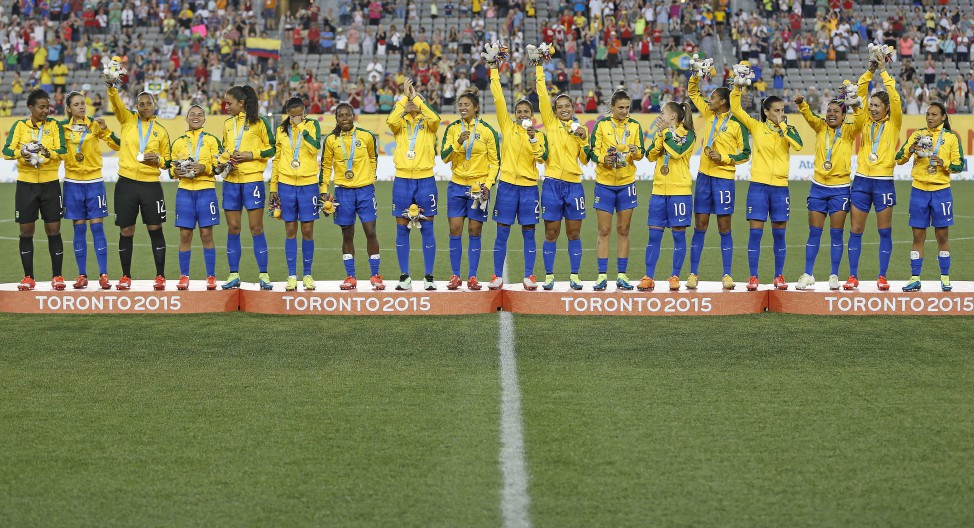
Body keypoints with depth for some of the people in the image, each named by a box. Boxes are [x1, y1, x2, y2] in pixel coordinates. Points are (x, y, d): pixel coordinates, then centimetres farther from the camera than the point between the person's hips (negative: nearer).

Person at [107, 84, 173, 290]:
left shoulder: (161, 131, 10)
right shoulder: (128, 120, 7)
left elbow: (167, 161, 16)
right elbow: (116, 103, -12)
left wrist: (158, 159, -7)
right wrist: (111, 87, -31)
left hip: (151, 185, 0)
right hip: (126, 183, 0)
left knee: (155, 229, -1)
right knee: (126, 231, 3)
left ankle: (160, 276, 5)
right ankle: (126, 277, 12)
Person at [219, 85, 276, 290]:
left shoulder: (259, 122, -3)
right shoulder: (228, 124, 14)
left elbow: (272, 148, -2)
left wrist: (250, 154, -13)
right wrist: (222, 163, 5)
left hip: (252, 179, -5)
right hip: (231, 181, 5)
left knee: (256, 228, -4)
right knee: (232, 228, 5)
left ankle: (263, 275, 1)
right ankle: (234, 275, 10)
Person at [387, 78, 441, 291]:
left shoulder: (427, 123, 5)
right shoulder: (400, 123, 8)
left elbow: (434, 119, -18)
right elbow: (391, 121, -15)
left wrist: (416, 98, -11)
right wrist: (405, 98, -10)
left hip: (425, 179, -2)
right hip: (402, 180, 2)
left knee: (427, 228, 0)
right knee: (402, 229, 2)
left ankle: (429, 277, 5)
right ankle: (404, 277, 8)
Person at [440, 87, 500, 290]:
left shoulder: (487, 130, -1)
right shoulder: (453, 128, 4)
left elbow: (495, 161, 3)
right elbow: (444, 156, -2)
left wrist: (488, 183, -9)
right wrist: (458, 142, -18)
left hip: (478, 187, -2)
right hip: (457, 186, 2)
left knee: (475, 231, 1)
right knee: (455, 230, -1)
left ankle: (472, 277, 5)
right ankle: (455, 276, 6)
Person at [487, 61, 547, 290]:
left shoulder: (539, 135, 8)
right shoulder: (507, 127, 6)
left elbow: (542, 157, -6)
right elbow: (498, 99, 1)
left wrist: (533, 139, -17)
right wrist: (494, 71, -3)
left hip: (529, 186, 0)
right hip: (507, 185, 0)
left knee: (529, 232, 2)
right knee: (502, 232, 0)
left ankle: (529, 277, 7)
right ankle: (497, 276, 4)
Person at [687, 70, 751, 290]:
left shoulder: (737, 124, -6)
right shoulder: (710, 115, 9)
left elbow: (745, 154, -4)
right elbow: (692, 92, 20)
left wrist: (723, 158, -14)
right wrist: (696, 75, 5)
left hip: (724, 178, -5)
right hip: (704, 175, 5)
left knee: (724, 228, 0)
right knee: (700, 226, 4)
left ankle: (727, 275, 5)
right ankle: (693, 274, 6)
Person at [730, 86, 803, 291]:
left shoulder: (788, 130, 6)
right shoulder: (756, 127, 4)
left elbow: (798, 145, -14)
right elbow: (735, 108, -2)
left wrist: (782, 126, -10)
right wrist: (738, 88, -14)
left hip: (780, 187, 1)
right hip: (758, 186, -1)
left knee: (779, 234, 5)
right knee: (755, 233, -3)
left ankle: (779, 276, 13)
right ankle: (753, 277, 1)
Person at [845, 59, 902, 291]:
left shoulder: (893, 124, 4)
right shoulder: (866, 122, 11)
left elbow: (894, 98, -8)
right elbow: (859, 94, 7)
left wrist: (884, 73, -6)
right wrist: (869, 72, 0)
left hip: (884, 182, -3)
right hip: (861, 181, 3)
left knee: (885, 231, 1)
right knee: (855, 230, 2)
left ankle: (882, 276, 6)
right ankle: (853, 276, 5)